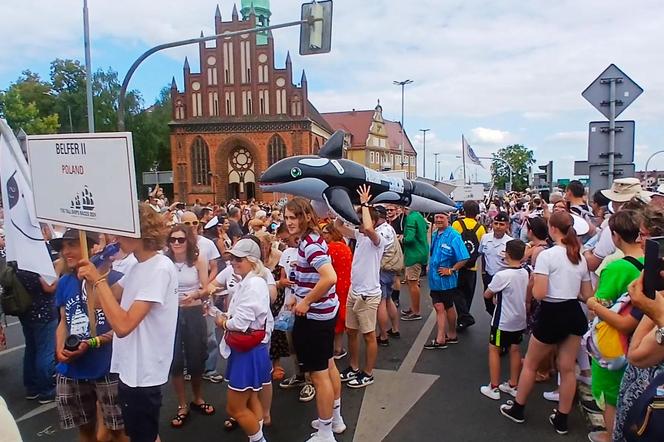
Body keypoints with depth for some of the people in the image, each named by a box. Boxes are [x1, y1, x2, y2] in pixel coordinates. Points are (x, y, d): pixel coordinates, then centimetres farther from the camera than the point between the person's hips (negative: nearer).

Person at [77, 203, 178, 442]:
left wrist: (98, 280, -23)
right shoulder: (138, 266, 7)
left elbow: (123, 325, -28)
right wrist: (92, 278, -5)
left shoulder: (160, 268, -23)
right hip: (130, 369, 9)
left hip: (142, 374, -9)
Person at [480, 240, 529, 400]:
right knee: (515, 350, 16)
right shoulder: (526, 273, -2)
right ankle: (513, 386, 26)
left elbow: (487, 295, -12)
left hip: (503, 321, -6)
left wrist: (495, 295, 9)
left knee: (494, 349, 7)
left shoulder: (502, 275, -23)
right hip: (520, 320, 7)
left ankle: (494, 387, 11)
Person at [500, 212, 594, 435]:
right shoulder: (580, 258, 5)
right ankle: (561, 419, 25)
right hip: (574, 313, 6)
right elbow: (588, 295, 10)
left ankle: (517, 408, 27)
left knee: (530, 364, 12)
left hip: (552, 315, -6)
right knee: (568, 368, 14)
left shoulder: (546, 255, -15)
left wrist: (533, 282, 0)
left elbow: (539, 294, -20)